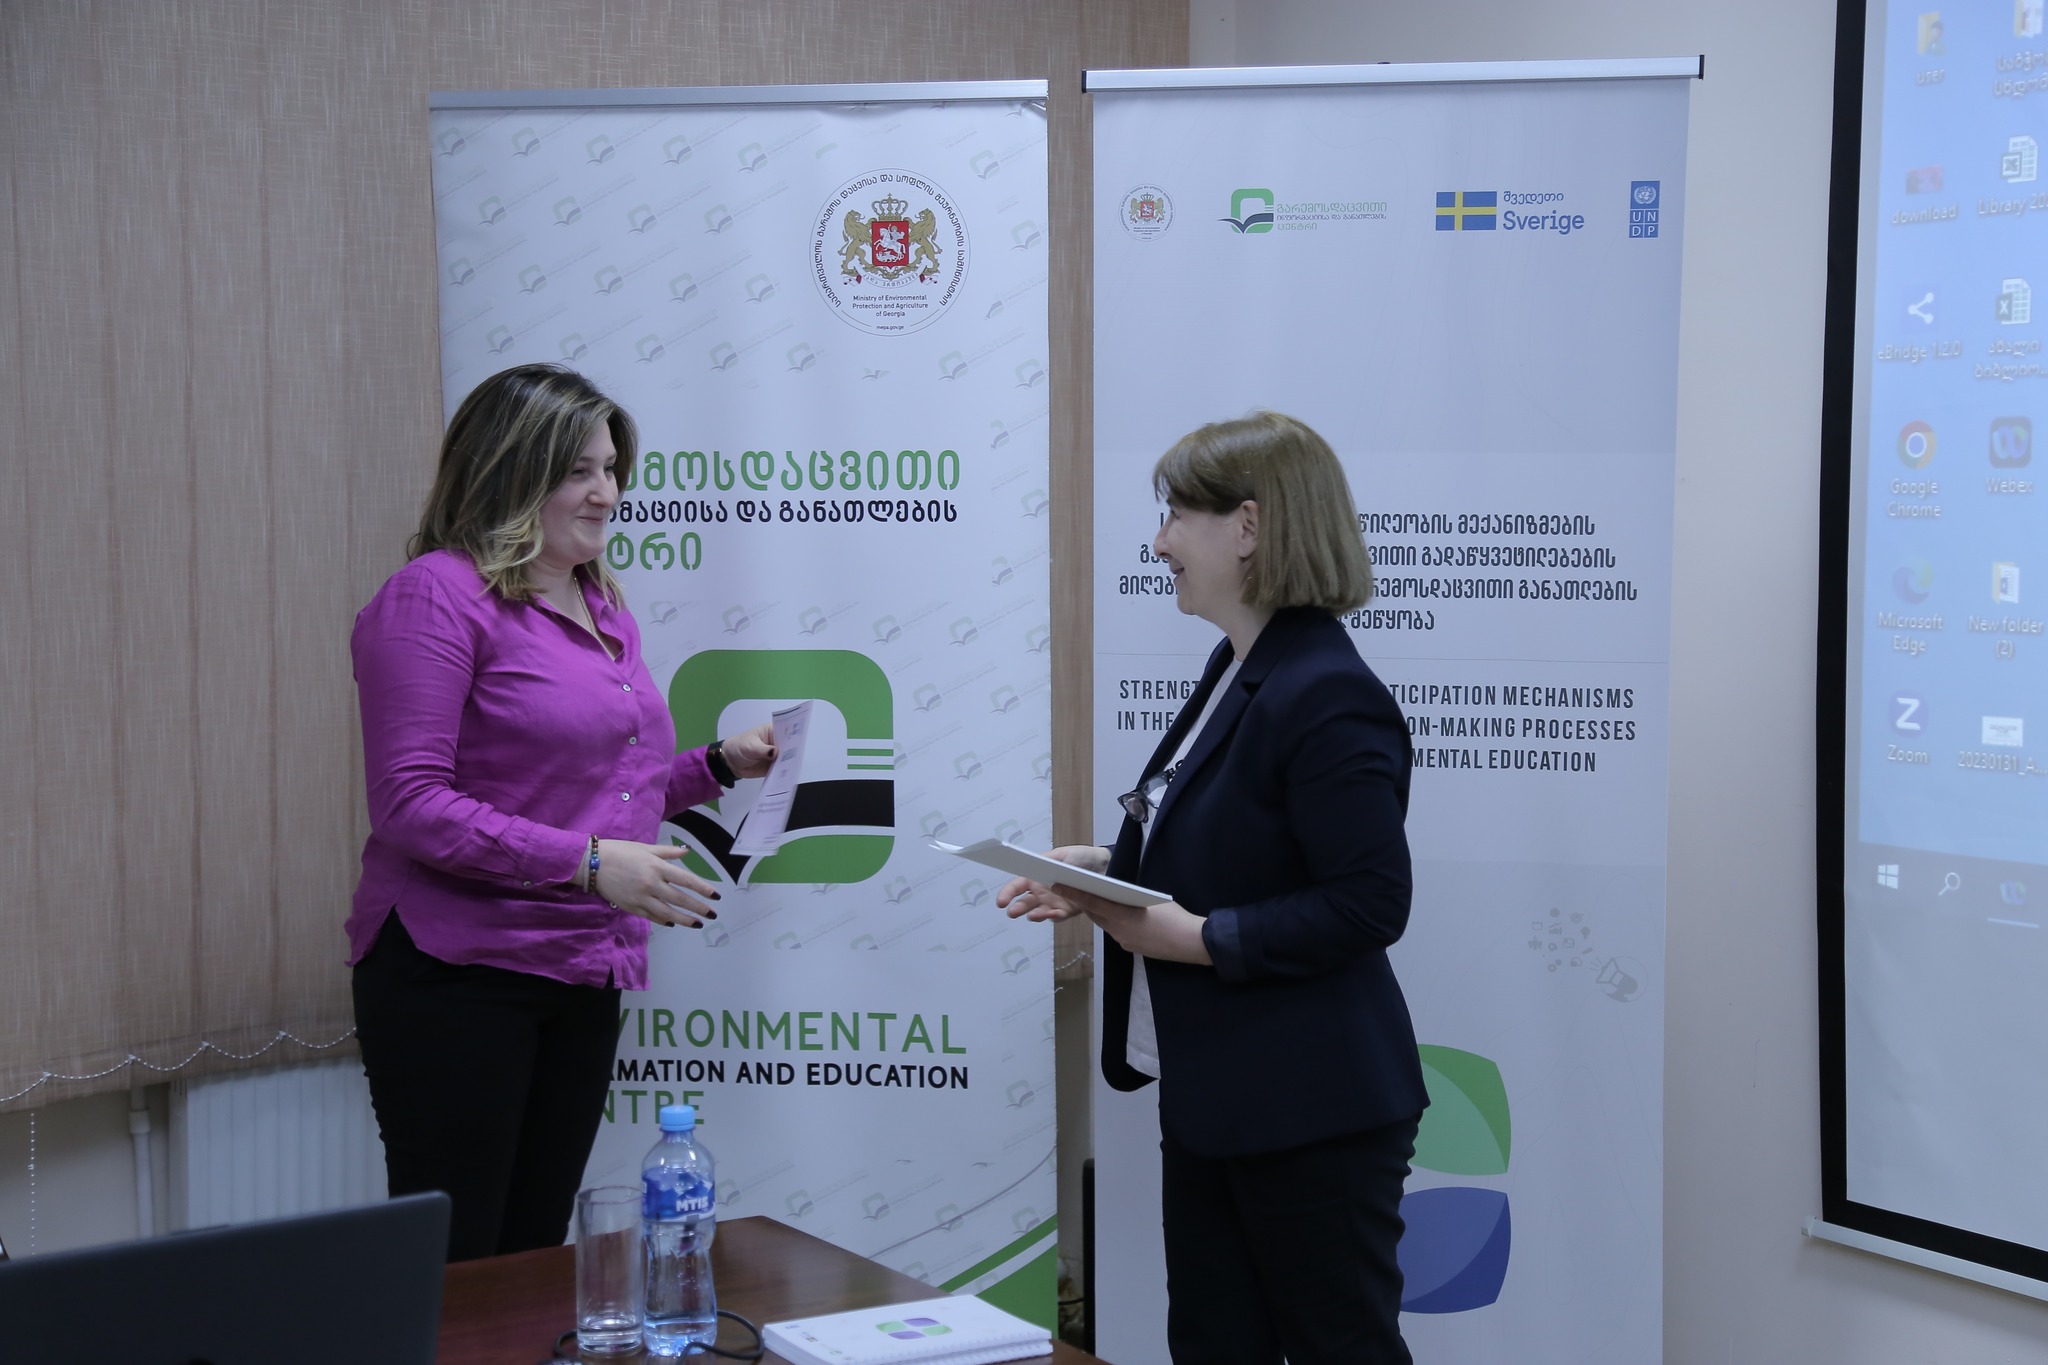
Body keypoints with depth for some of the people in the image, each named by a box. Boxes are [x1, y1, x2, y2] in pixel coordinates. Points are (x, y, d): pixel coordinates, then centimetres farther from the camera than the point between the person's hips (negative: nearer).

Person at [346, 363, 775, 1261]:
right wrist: (586, 862, -24)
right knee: (449, 1266, -2)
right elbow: (411, 803, -19)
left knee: (535, 1257, 13)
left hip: (582, 980, 8)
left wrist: (717, 766, 9)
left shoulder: (602, 606, 15)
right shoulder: (437, 597, -11)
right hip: (457, 977, -8)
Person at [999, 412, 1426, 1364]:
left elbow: (1367, 905, -24)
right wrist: (1107, 872, 4)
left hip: (1308, 1113, -10)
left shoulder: (1326, 696, -21)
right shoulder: (1239, 670, 10)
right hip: (1215, 1097, 10)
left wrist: (1199, 938, -23)